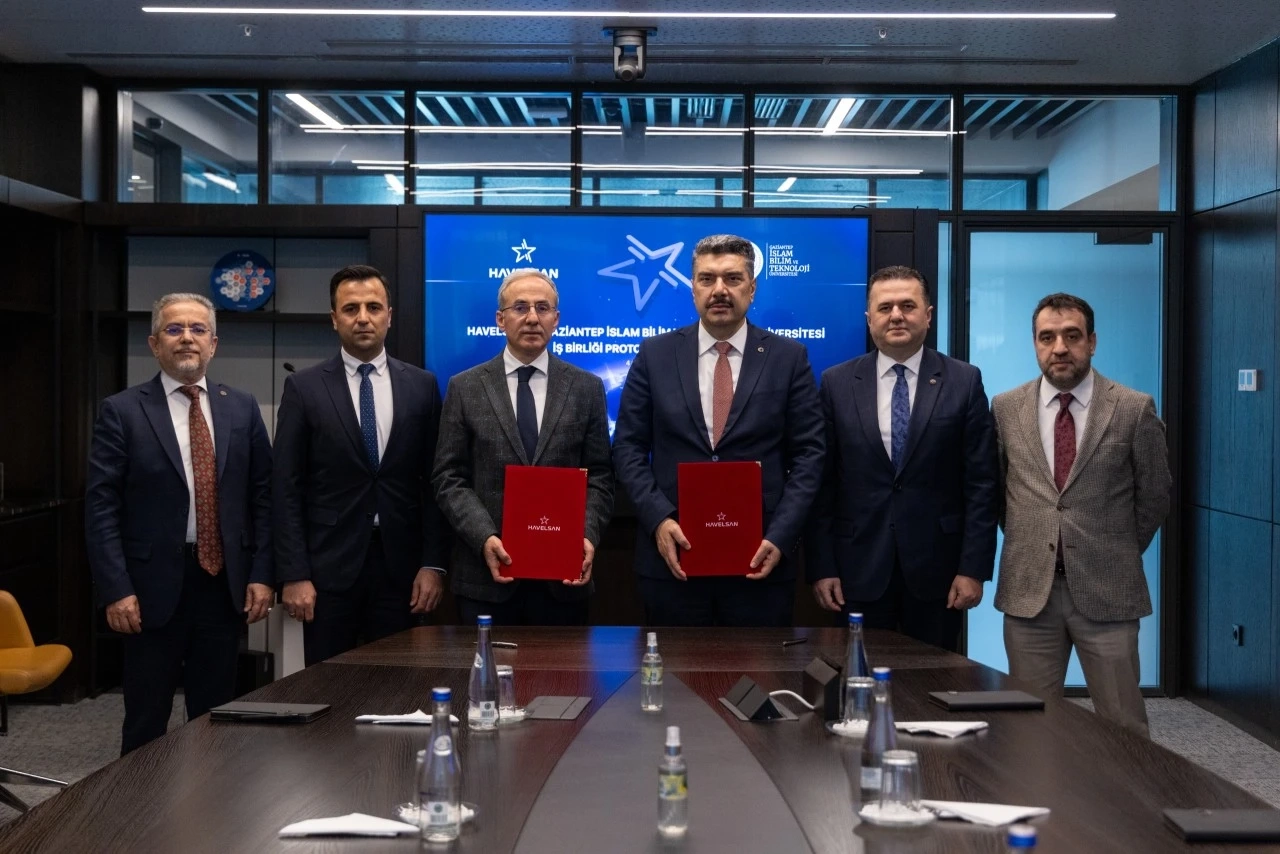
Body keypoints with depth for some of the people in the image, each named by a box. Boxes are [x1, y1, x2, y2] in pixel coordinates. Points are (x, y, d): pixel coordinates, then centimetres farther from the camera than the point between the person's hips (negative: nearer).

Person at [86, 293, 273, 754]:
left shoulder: (242, 408, 7)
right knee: (146, 719, 8)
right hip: (153, 585, -2)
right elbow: (101, 507, -6)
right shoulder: (122, 411, -2)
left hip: (225, 582, 3)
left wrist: (261, 574, -1)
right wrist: (116, 590, -12)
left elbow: (263, 496, 7)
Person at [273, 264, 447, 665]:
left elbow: (433, 481, 6)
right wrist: (293, 574, -8)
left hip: (399, 564, 1)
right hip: (329, 565, -1)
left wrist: (433, 563, -1)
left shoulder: (421, 386, 6)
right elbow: (287, 488, -1)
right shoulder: (303, 388, 1)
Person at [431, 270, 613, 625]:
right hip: (486, 572, 0)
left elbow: (599, 477, 5)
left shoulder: (587, 388, 7)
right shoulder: (465, 388, 5)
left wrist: (588, 536, -12)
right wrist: (484, 538, -13)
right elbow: (449, 478, 1)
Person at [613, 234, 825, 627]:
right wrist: (659, 520, -11)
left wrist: (780, 537, -11)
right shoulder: (655, 354, 4)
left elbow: (808, 453, 0)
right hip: (672, 554, 1)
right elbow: (629, 448, 3)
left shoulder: (789, 357, 2)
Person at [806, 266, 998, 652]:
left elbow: (980, 484, -1)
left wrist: (974, 567, -6)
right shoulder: (836, 383, 3)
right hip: (858, 568, 1)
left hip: (935, 567, 0)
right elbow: (822, 484, 2)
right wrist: (821, 566, -3)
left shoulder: (964, 382, 1)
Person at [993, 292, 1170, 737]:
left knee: (1124, 727, 4)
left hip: (1107, 591, -2)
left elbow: (1153, 496, 7)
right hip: (1028, 590, 2)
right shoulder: (1006, 409, 4)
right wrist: (1028, 544, 11)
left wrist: (1120, 555, 11)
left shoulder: (1135, 409, -2)